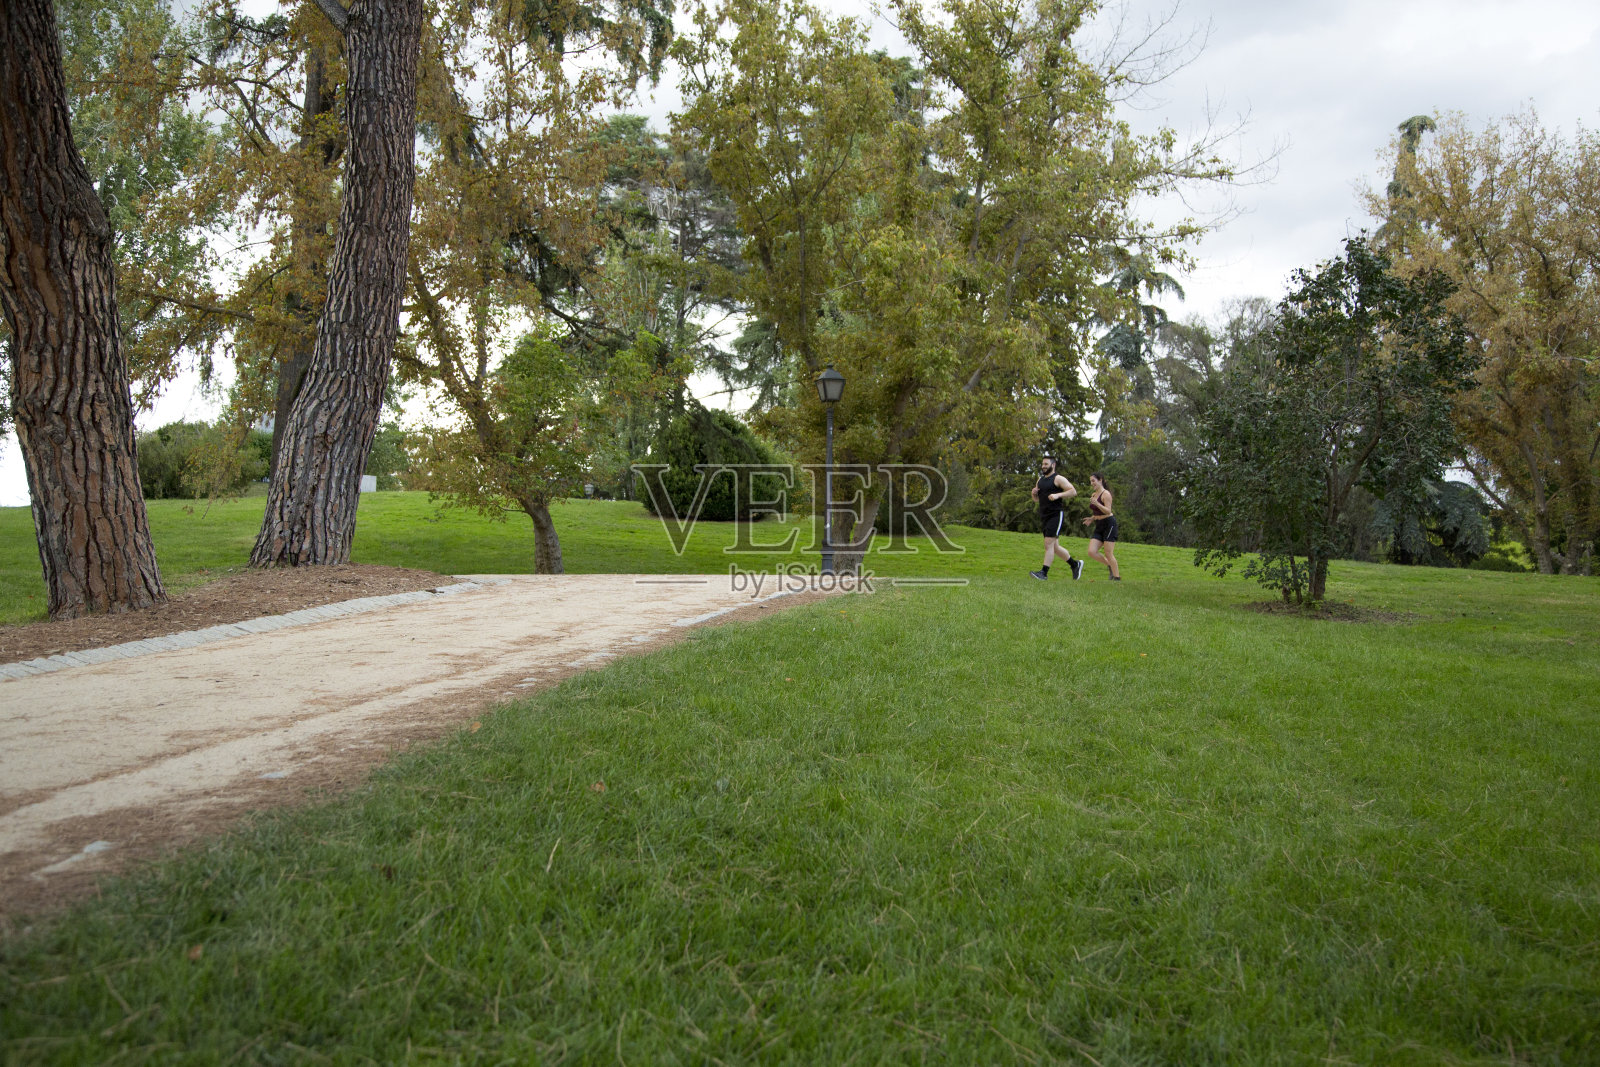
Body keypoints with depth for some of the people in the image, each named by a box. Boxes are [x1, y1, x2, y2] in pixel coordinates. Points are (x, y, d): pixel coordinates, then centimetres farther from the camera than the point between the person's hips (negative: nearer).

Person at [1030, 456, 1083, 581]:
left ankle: (1044, 572, -18)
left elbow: (1073, 491, -13)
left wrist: (1057, 495, -24)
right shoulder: (1040, 480, 18)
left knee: (1049, 543, -16)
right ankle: (1075, 564, 27)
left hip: (1056, 515, -8)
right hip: (1045, 517, 8)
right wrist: (1034, 493, 4)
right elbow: (1036, 499, 26)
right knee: (1055, 547, 11)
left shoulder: (1058, 479, -5)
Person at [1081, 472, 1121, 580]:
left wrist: (1097, 503, -33)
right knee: (1092, 552, -5)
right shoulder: (1093, 495, 14)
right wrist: (1091, 519, 10)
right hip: (1099, 527, 8)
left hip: (1109, 524, -8)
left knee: (1108, 554, -7)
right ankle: (1110, 566, 14)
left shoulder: (1106, 494, -11)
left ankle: (1117, 577, 3)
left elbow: (1108, 511, -20)